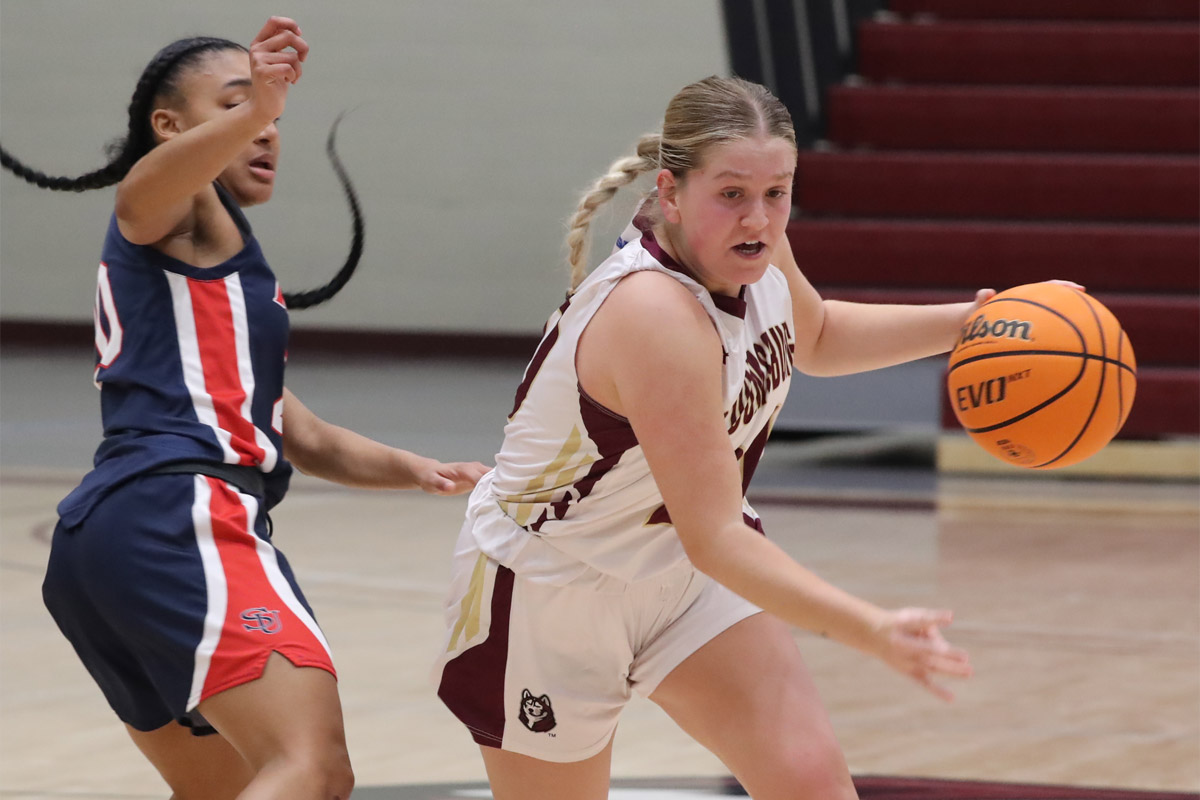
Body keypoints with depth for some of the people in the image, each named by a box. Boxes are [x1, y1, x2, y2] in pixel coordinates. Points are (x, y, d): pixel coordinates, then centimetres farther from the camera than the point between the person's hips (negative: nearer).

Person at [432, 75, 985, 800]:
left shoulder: (752, 250, -11)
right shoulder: (656, 317, -36)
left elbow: (815, 337, 15)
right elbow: (714, 538, -37)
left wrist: (964, 325, 2)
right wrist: (872, 632, -46)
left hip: (682, 572, 7)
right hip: (550, 594, -7)